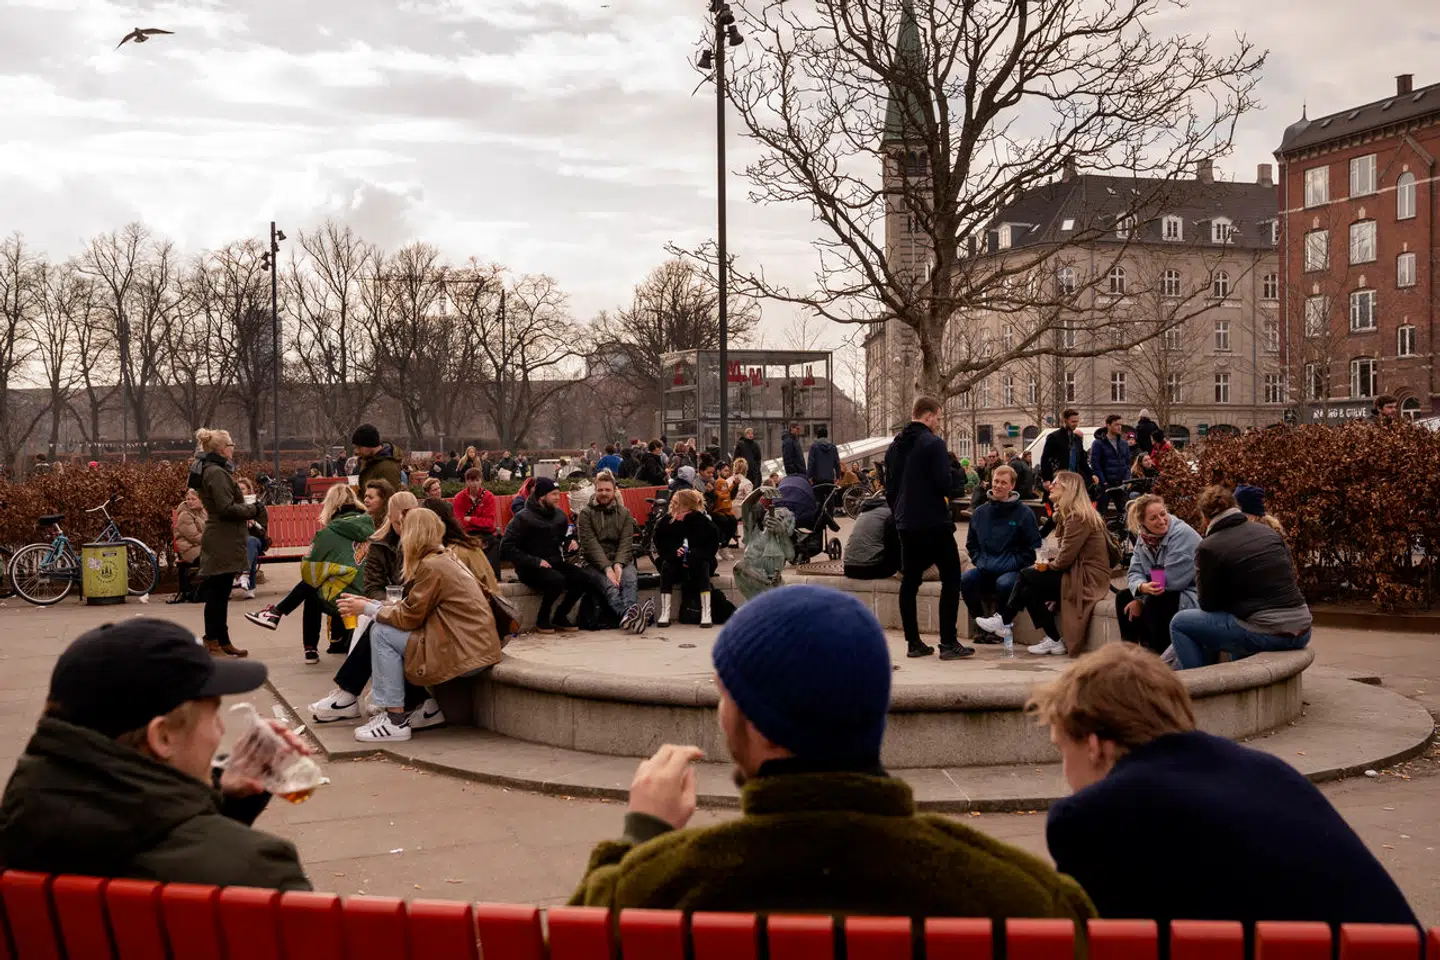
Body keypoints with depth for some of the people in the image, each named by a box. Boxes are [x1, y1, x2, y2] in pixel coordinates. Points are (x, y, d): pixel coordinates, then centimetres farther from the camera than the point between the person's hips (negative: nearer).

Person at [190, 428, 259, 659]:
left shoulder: (212, 470, 16)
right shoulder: (216, 473, -17)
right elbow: (227, 508, -22)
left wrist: (246, 511, 13)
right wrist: (253, 509, -9)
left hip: (221, 542, 11)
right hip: (222, 543, -11)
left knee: (219, 593, 14)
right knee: (217, 593, -6)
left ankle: (222, 641, 22)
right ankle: (213, 643, -1)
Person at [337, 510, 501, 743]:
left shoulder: (430, 567, -14)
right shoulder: (446, 559, 15)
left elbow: (409, 618, -12)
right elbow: (411, 608, 15)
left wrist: (367, 609, -1)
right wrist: (373, 604, 11)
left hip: (464, 652, -10)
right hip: (476, 647, 10)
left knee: (381, 633, -7)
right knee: (387, 626, 15)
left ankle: (395, 720, -5)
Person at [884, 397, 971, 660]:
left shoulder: (895, 446, 11)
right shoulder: (933, 444, -12)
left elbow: (889, 488, 16)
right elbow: (946, 485, -18)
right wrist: (958, 473, 2)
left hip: (906, 525, 7)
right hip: (934, 523, -7)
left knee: (910, 581, 10)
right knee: (951, 579, 0)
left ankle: (914, 642, 11)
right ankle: (948, 643, -4)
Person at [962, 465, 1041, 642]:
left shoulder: (1024, 513, -2)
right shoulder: (980, 512, 10)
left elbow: (1033, 547, -2)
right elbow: (971, 543, 22)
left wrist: (1013, 564, -10)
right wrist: (978, 560, 5)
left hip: (1012, 570, -4)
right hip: (985, 571, 4)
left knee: (1004, 584, -37)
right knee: (966, 580, -27)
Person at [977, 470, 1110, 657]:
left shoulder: (1078, 517, -16)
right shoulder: (1070, 515, 16)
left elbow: (1065, 559, -20)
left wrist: (1047, 566, -2)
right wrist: (1047, 563, -1)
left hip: (1087, 579, -9)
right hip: (1078, 573, 9)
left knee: (1026, 576, -12)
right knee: (1028, 590, -3)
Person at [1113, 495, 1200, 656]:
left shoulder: (1182, 534, -22)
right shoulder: (1143, 537, 3)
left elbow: (1171, 580, -26)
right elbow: (1135, 573, 0)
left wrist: (1141, 600, -17)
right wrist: (1143, 587, -26)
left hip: (1189, 593, -8)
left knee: (1154, 603, -31)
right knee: (1123, 597, 0)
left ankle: (1161, 655, -18)